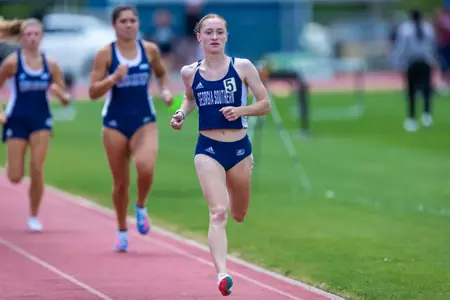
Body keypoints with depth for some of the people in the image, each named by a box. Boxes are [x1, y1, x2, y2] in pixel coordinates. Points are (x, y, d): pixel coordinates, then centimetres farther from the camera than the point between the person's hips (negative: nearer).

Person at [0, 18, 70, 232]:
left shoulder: (50, 65, 1)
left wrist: (59, 93, -16)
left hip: (41, 120, 1)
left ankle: (34, 216, 7)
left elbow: (66, 100, 5)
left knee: (37, 170, -10)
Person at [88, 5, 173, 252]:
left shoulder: (150, 50, 2)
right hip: (115, 123, 0)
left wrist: (165, 91, 2)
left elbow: (161, 74, 22)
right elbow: (93, 92, -7)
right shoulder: (106, 54, -5)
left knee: (146, 168, -26)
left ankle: (141, 207, 5)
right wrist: (114, 78, -22)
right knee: (120, 182, 6)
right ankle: (122, 231, 27)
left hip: (145, 122, 0)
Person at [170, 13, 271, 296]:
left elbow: (266, 104, 0)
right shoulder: (190, 72, 2)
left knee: (239, 215, 19)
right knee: (218, 212, -20)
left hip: (240, 148, 1)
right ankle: (222, 273, -29)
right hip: (208, 149, -1)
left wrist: (240, 110, -17)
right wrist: (182, 113, 3)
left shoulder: (242, 67, -4)